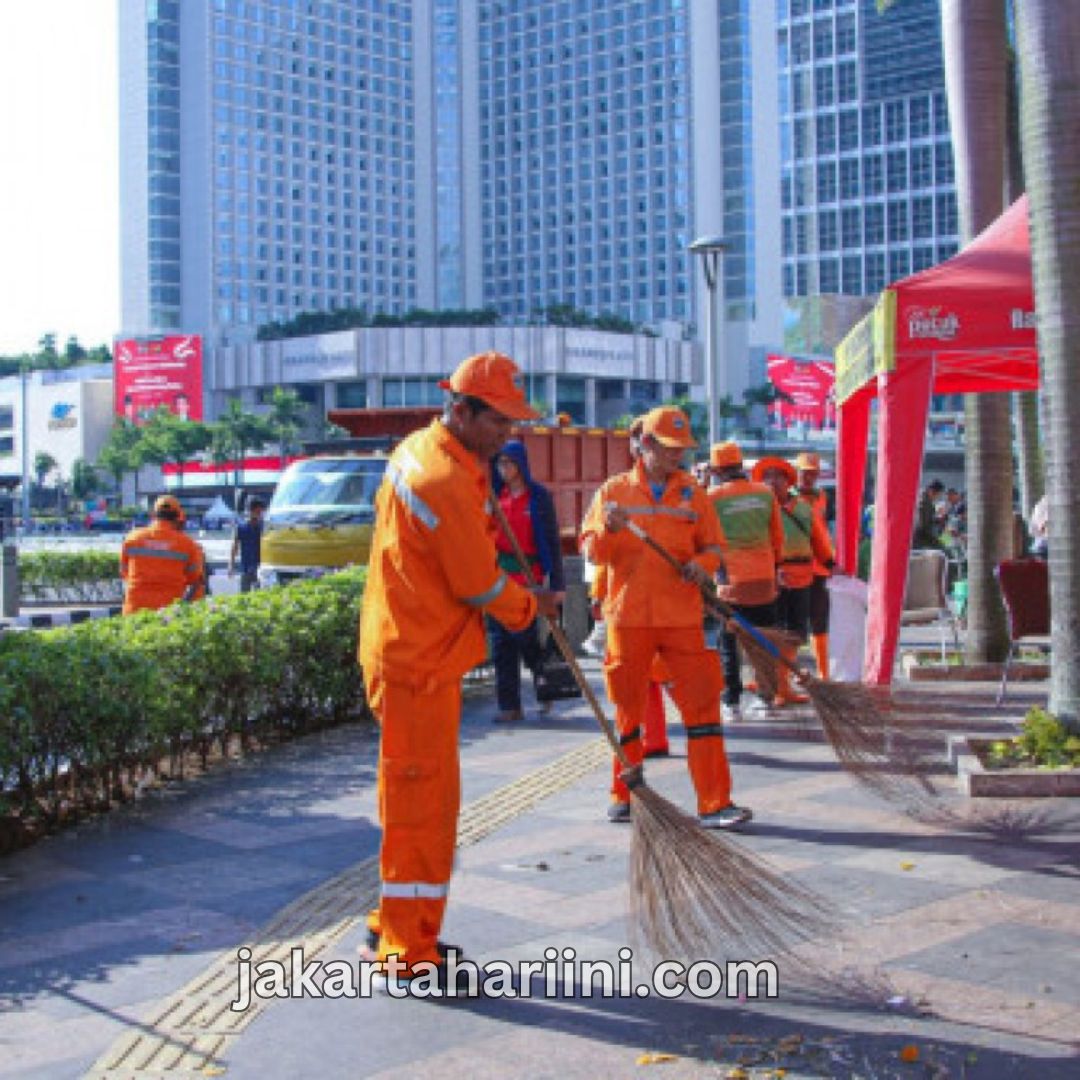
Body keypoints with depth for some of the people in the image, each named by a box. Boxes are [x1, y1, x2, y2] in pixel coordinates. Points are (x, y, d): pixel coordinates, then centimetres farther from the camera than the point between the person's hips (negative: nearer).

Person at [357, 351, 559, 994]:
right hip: (421, 663, -11)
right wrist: (533, 605, 2)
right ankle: (408, 956, 4)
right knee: (422, 802, -4)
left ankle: (398, 926, 30)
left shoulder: (421, 449, 10)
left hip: (409, 647, 11)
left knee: (426, 797, 18)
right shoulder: (447, 483, -22)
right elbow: (483, 587, -15)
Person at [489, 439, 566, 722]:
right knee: (502, 643, 4)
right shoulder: (496, 495, 9)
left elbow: (552, 540, -3)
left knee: (525, 638, -4)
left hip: (528, 577, -4)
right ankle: (508, 705, 11)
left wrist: (557, 582, -7)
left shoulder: (539, 496, -3)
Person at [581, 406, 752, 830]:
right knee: (627, 707, 8)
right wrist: (609, 530, -18)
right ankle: (624, 796, 24)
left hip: (682, 617, 1)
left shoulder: (692, 493, 9)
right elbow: (592, 551, 3)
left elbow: (712, 546, 12)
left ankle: (714, 803, -2)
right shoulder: (613, 491, 5)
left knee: (702, 703, -5)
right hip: (628, 616, -1)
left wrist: (702, 564, -10)